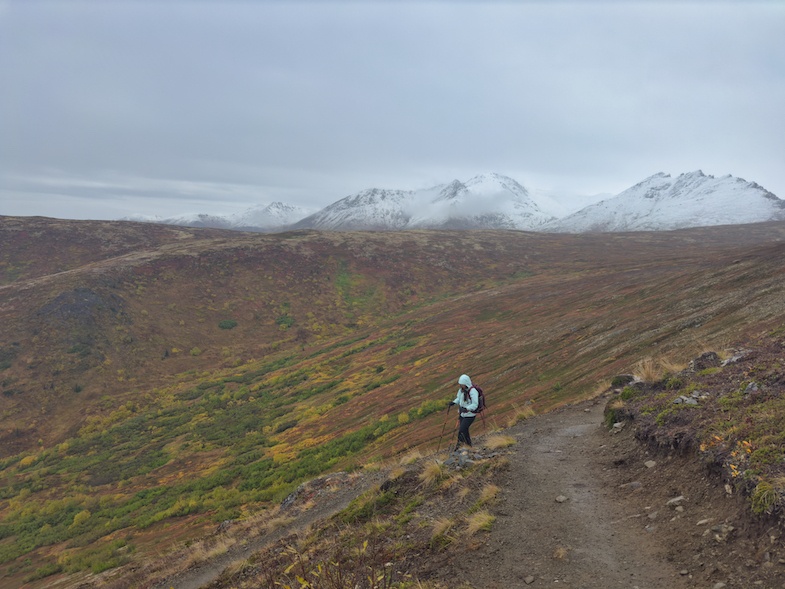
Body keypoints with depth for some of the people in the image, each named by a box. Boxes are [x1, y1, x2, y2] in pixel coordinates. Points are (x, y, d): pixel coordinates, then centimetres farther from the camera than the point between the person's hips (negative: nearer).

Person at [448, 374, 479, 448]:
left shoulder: (473, 391, -24)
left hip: (470, 415, -8)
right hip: (462, 414, 8)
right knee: (464, 430, 17)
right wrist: (453, 402, -7)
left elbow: (475, 405, -27)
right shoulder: (461, 389, -1)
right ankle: (469, 445, 35)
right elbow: (458, 399, 13)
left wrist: (466, 409, -40)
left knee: (462, 431, -12)